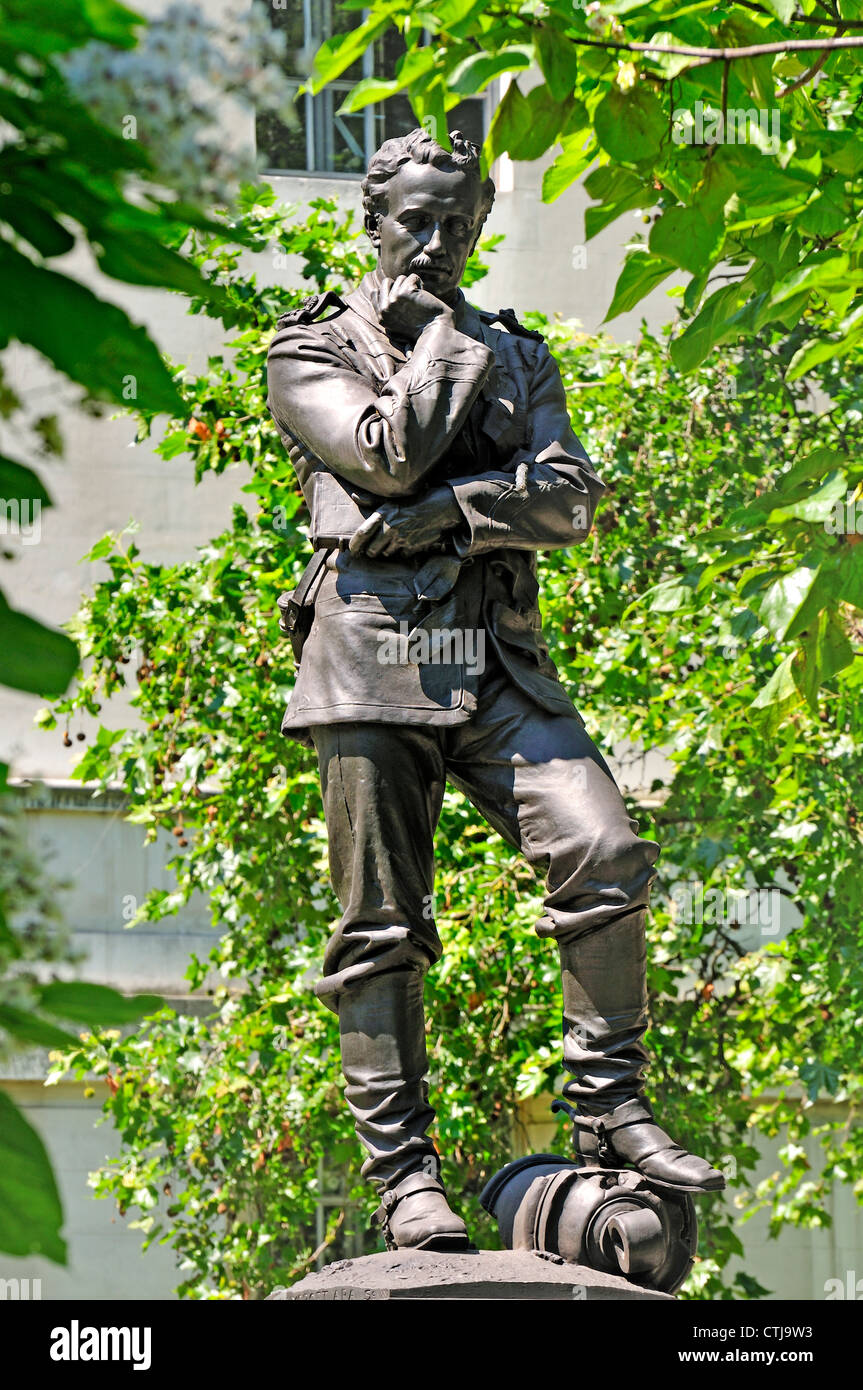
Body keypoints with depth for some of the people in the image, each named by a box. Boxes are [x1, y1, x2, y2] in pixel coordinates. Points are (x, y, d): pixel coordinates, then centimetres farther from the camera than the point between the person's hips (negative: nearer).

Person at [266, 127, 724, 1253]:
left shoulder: (520, 355, 21)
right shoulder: (314, 347, 9)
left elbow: (566, 501, 4)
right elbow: (388, 451, -10)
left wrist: (437, 512, -10)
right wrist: (447, 338, 3)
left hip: (499, 660, 3)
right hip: (371, 655, -3)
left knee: (605, 853, -16)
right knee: (381, 929, -3)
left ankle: (611, 1113, -6)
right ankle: (405, 1180, 1)